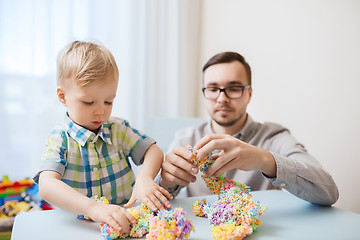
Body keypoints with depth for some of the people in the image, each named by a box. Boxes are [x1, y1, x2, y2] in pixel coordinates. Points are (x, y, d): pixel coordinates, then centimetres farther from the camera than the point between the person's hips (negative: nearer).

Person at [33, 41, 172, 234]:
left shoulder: (119, 129, 3)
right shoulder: (59, 139, -7)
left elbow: (154, 152, 1)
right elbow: (46, 185, -22)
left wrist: (145, 178, -20)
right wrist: (93, 208, -36)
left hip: (125, 218, 2)